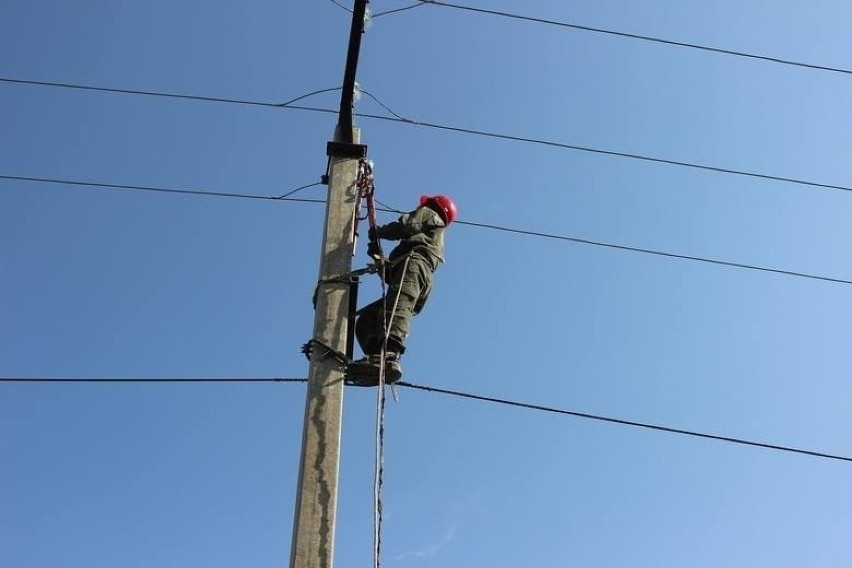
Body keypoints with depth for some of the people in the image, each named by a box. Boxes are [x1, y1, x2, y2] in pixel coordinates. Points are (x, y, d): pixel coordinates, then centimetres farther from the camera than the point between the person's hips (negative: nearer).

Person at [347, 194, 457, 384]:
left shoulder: (430, 214, 24)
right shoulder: (435, 238, 46)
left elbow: (406, 225, 0)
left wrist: (378, 232, 15)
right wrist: (378, 256, 32)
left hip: (414, 263, -9)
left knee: (396, 310, -34)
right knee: (365, 319, 1)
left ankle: (389, 357, -60)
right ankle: (379, 359, -27)